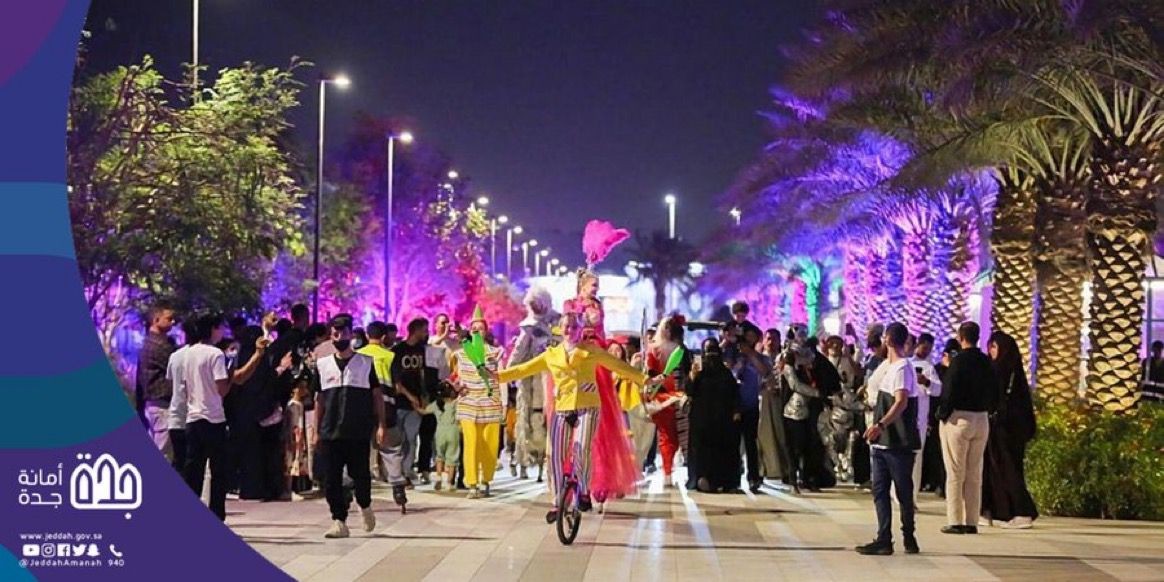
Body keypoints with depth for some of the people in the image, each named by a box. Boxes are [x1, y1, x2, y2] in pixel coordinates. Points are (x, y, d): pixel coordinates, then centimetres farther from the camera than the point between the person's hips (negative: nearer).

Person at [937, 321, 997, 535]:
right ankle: (972, 522, 12)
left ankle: (955, 522, 0)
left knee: (955, 474, 0)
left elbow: (950, 391, -17)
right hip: (982, 420, 6)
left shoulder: (959, 361, -14)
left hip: (958, 419, -6)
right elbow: (994, 391, 9)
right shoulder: (987, 363, 5)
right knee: (975, 475, 11)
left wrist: (942, 415, -6)